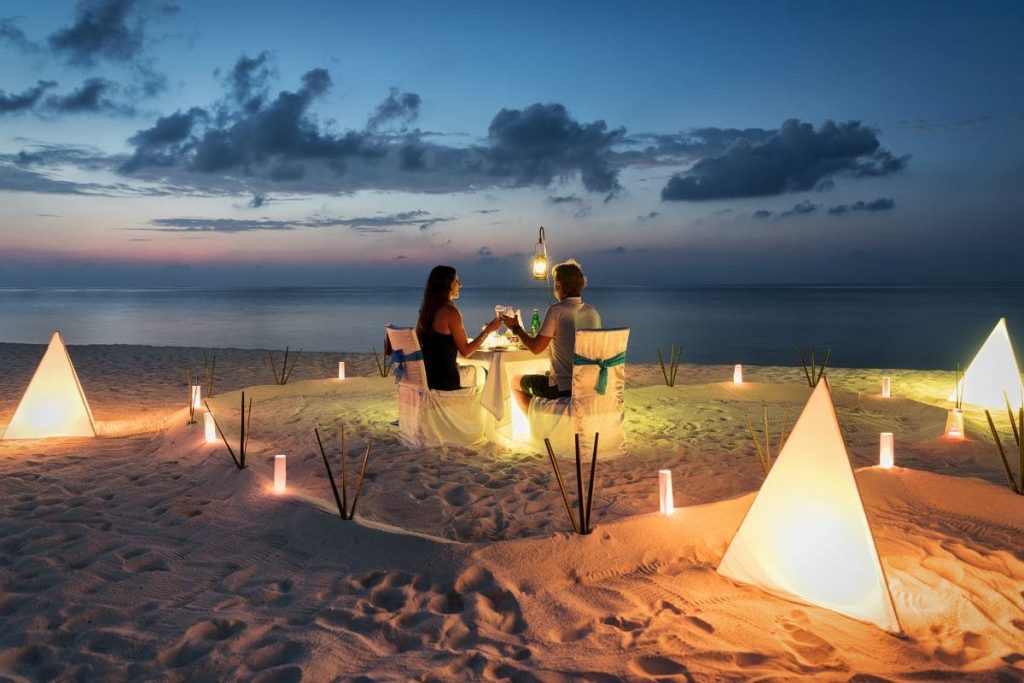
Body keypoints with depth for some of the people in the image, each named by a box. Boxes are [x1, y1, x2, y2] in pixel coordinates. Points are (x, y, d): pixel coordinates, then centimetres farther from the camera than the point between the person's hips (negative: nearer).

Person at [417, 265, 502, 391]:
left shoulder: (426, 310, 4)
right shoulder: (451, 312, -19)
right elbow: (465, 352, -16)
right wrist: (487, 330, -9)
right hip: (445, 381, -7)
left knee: (472, 369, 30)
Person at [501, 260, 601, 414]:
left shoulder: (556, 310, -15)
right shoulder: (593, 312, 4)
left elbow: (536, 347, -14)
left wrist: (516, 328, 2)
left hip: (563, 389, -7)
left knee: (515, 382, 19)